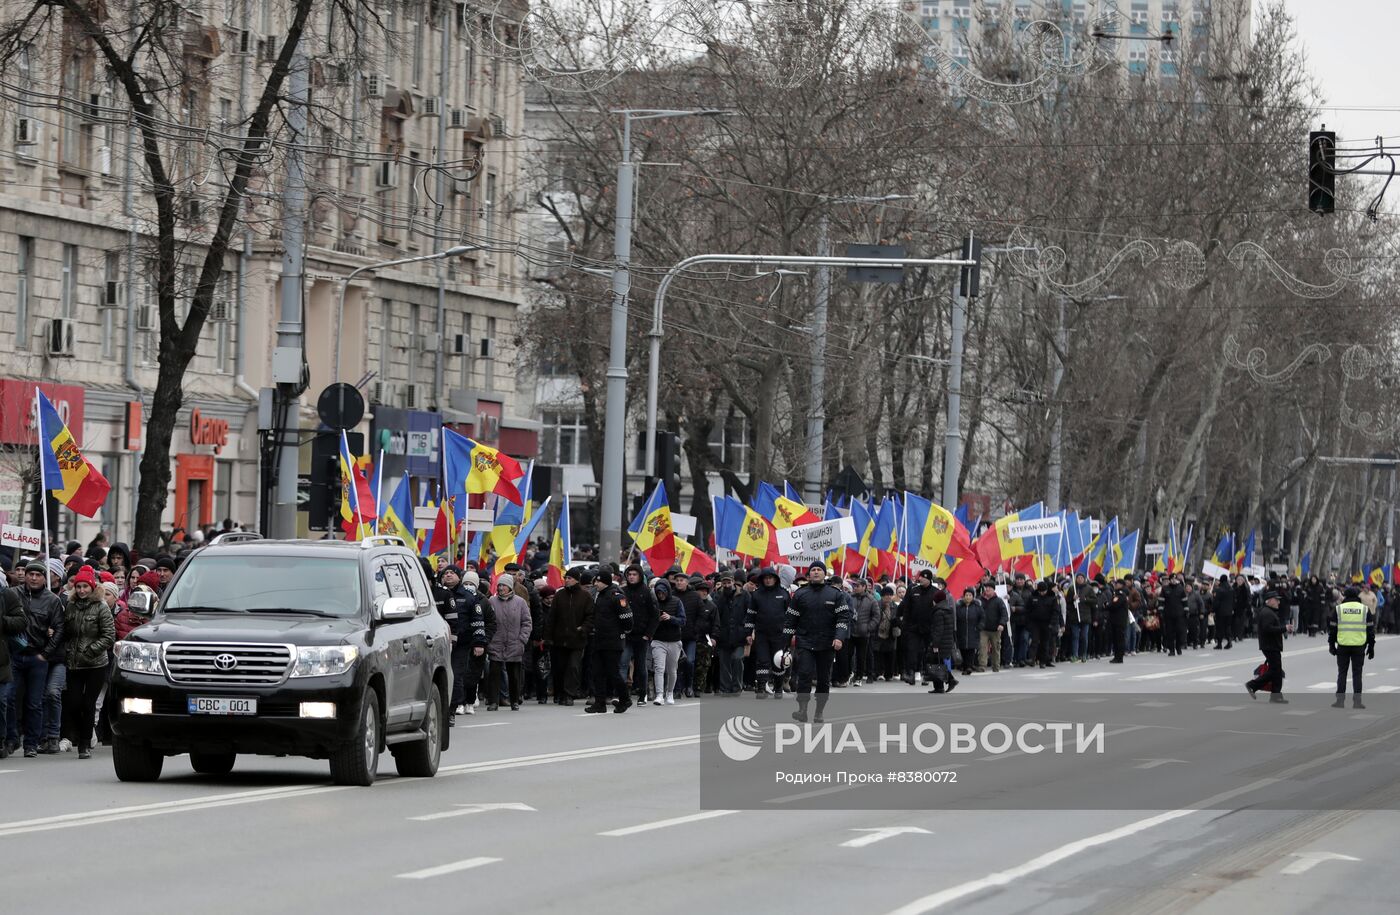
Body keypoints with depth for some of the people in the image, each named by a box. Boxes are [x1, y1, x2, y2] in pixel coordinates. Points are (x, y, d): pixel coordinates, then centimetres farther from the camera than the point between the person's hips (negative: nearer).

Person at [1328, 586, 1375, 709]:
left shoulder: (1339, 609, 2)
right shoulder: (1365, 609, 3)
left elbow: (1332, 628, 4)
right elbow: (1371, 629, 5)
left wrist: (1331, 644, 12)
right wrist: (1371, 647, 11)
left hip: (1343, 646, 0)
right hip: (1359, 646, 0)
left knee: (1342, 673, 7)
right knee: (1357, 674, 5)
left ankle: (1340, 700, 4)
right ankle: (1357, 701, 1)